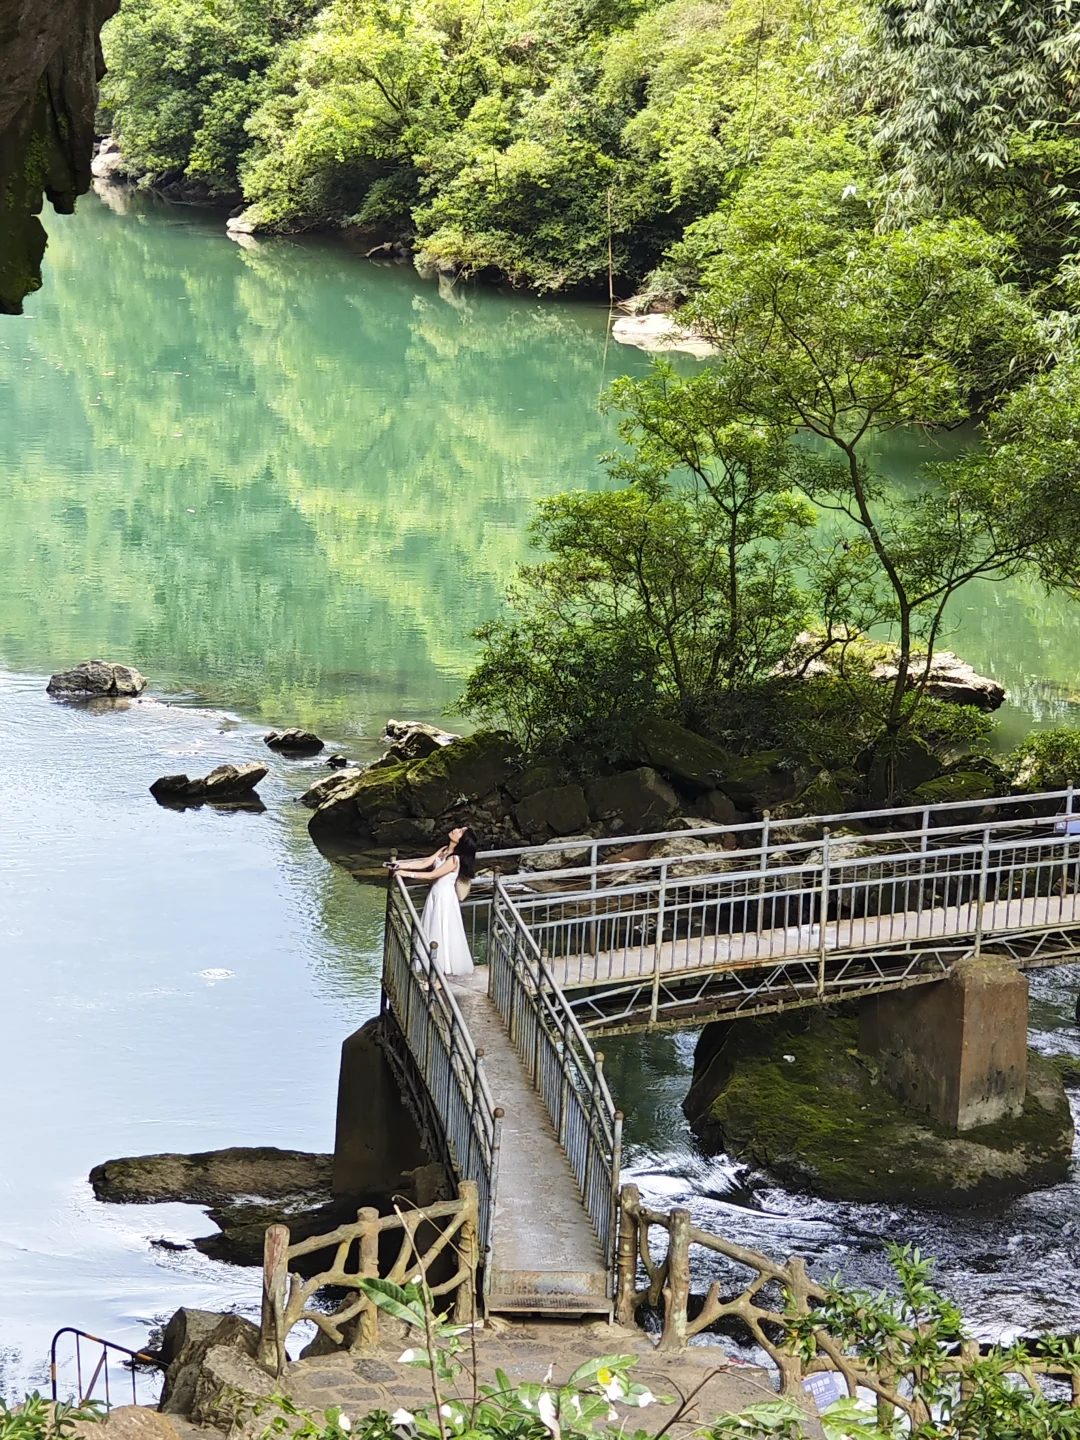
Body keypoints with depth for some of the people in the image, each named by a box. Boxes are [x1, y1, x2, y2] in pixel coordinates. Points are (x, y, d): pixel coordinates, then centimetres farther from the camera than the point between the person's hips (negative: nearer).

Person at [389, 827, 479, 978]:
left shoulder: (454, 859, -26)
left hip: (445, 898, -9)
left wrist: (407, 873, -20)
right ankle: (434, 964, 32)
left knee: (443, 933, 3)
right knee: (432, 931, 18)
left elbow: (432, 875, -23)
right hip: (435, 894, 9)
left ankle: (445, 968, 15)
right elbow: (425, 863, 2)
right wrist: (401, 865, -6)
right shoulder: (444, 850, 0)